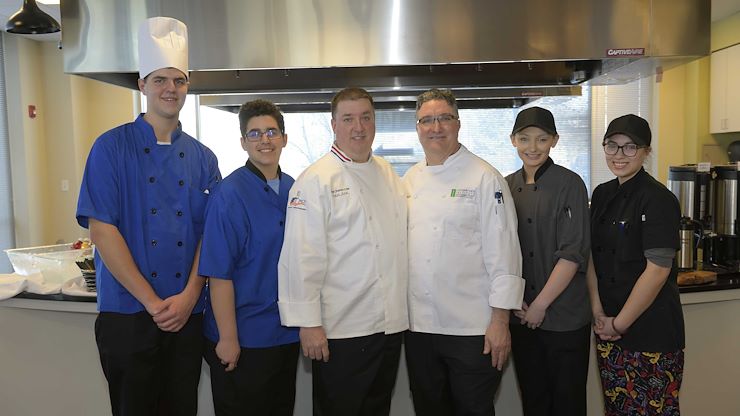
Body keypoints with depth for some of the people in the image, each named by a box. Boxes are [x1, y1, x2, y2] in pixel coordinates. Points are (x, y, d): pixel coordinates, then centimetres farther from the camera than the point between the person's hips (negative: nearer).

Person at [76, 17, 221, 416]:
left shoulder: (202, 158, 6)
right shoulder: (112, 147, -5)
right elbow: (102, 231, -11)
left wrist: (189, 297, -9)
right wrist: (152, 302, -13)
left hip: (187, 316, 4)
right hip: (128, 314, -3)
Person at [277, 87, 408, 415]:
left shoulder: (389, 176, 10)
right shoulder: (316, 180, -11)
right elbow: (302, 258, -16)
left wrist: (402, 313, 13)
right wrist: (308, 324, -17)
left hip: (391, 324, 6)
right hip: (340, 329, -6)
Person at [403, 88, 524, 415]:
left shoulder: (484, 177, -8)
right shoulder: (410, 180, 9)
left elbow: (503, 251, -11)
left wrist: (500, 321, -13)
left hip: (472, 327, -5)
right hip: (418, 325, 5)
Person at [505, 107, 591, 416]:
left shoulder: (569, 185, -8)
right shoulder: (507, 187, 6)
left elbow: (573, 253, -13)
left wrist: (541, 304, -13)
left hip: (564, 317, -4)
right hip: (521, 316, 4)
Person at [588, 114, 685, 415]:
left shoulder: (658, 199, -13)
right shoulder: (602, 194, 7)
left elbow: (658, 270, -17)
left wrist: (620, 323, -11)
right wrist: (598, 311, -2)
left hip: (651, 328, -6)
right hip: (608, 326, 6)